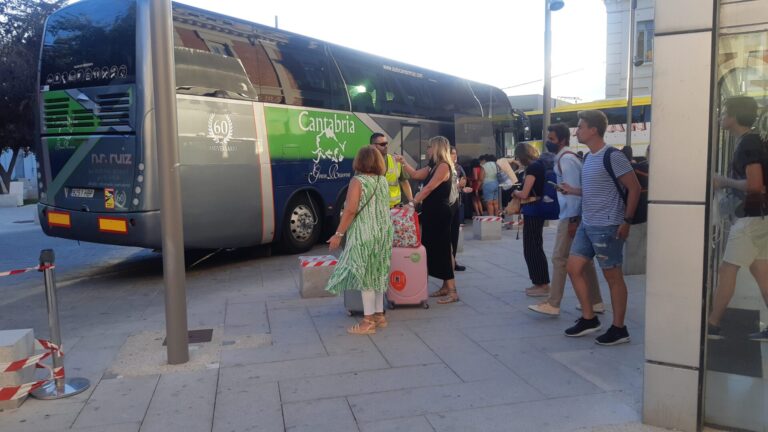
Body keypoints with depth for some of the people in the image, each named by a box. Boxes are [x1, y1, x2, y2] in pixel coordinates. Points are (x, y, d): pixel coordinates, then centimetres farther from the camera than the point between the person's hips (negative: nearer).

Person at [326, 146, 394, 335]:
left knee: (365, 276, -1)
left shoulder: (357, 181, -11)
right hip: (383, 233, 7)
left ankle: (368, 321, 2)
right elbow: (384, 208, 11)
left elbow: (350, 211, -17)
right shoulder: (383, 181, 9)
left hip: (364, 234, -7)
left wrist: (338, 234, -13)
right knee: (376, 274, 15)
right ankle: (379, 315, 23)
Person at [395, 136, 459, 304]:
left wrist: (413, 202, -17)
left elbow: (429, 188, -19)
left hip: (440, 214, -10)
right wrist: (403, 161, 20)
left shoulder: (443, 166, -14)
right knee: (433, 249, 11)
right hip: (431, 213, 10)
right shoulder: (432, 167, 15)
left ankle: (452, 291, -5)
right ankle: (445, 287, 19)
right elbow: (415, 175, 24)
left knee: (441, 250, -9)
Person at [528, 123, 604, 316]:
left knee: (559, 259, -5)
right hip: (574, 214, 10)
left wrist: (572, 220, -21)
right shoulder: (566, 157, 17)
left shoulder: (566, 159, -14)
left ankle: (552, 304, 1)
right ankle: (595, 302, 19)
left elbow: (573, 190, -20)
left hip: (571, 216, -10)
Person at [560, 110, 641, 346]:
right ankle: (589, 319, 22)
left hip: (607, 227, -9)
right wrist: (572, 190, 7)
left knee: (613, 276, 1)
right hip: (586, 225, 9)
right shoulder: (588, 157, 12)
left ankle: (619, 329, 13)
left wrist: (626, 221, -15)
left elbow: (634, 188, -14)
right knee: (573, 267, 10)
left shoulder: (612, 156, -15)